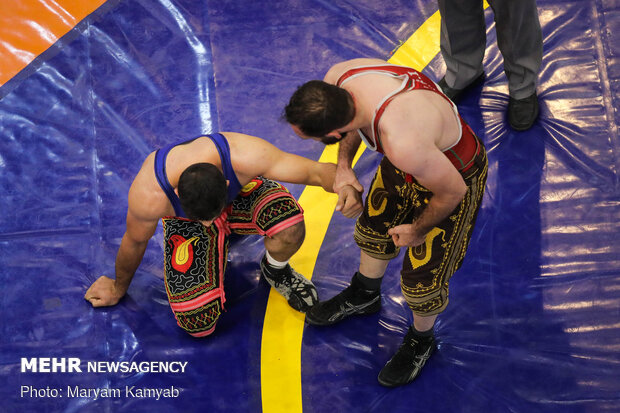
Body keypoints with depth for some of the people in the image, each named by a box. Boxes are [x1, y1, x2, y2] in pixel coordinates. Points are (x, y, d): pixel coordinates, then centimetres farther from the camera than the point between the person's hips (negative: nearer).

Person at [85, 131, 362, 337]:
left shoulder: (244, 157, -41)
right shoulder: (148, 196, -38)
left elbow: (316, 171, -35)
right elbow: (135, 242, -15)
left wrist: (346, 187, -57)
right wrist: (119, 287, 4)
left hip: (240, 193, 0)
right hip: (183, 220, 0)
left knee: (289, 228, -37)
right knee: (198, 324, -12)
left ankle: (275, 270, 2)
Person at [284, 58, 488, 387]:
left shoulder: (403, 143, -48)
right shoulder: (336, 78, -26)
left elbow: (453, 190, -30)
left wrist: (417, 231, -12)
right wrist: (344, 165, -12)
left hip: (454, 175, -7)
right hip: (403, 162, 7)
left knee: (422, 274, 5)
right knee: (374, 229, 25)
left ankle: (421, 341, 37)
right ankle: (363, 296, 55)